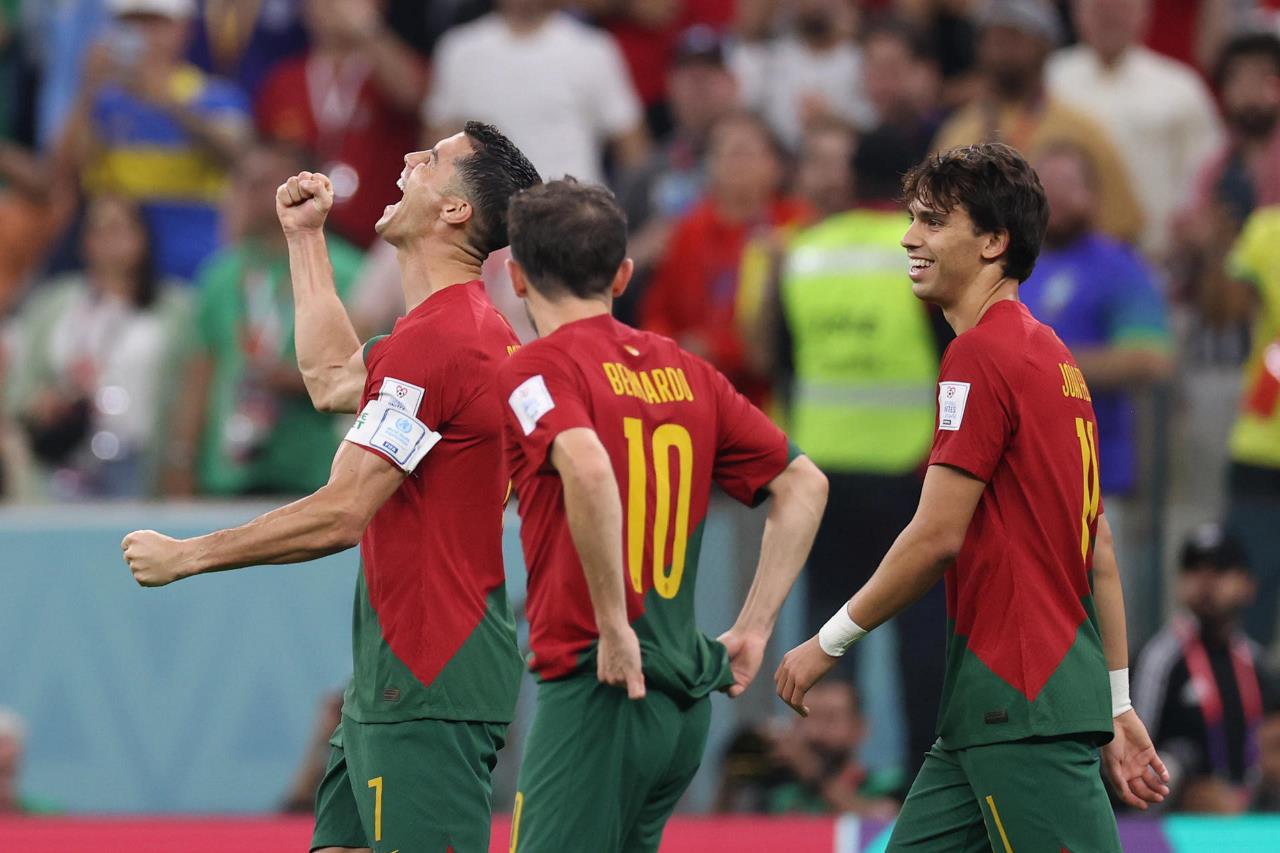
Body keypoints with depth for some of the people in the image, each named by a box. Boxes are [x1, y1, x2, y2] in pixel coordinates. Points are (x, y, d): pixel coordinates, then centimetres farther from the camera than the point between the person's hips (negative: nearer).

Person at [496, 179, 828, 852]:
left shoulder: (539, 367, -7)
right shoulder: (685, 371, 14)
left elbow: (589, 469, -26)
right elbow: (804, 483, 15)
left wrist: (614, 627, -20)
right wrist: (753, 630, 16)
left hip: (601, 689, -7)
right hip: (687, 703, 7)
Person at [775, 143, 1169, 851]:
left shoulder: (980, 356, -13)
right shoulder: (1053, 356, 16)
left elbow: (936, 538, -16)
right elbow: (1100, 549, 18)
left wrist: (831, 641, -4)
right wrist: (1117, 705, 20)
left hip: (1020, 705, -10)